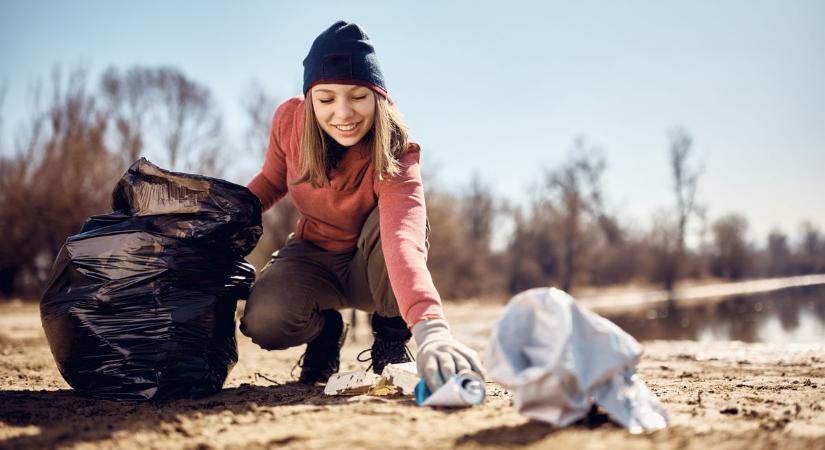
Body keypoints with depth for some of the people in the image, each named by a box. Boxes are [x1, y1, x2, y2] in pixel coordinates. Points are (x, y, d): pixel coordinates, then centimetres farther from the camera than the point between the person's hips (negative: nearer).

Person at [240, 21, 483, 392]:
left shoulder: (395, 157, -32)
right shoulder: (290, 119, -19)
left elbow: (404, 241, -51)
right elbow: (272, 181, 3)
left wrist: (430, 329, -68)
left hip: (371, 267, -2)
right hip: (312, 257, 2)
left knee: (403, 218, -37)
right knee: (265, 321, -30)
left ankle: (391, 334, -10)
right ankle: (325, 330, 7)